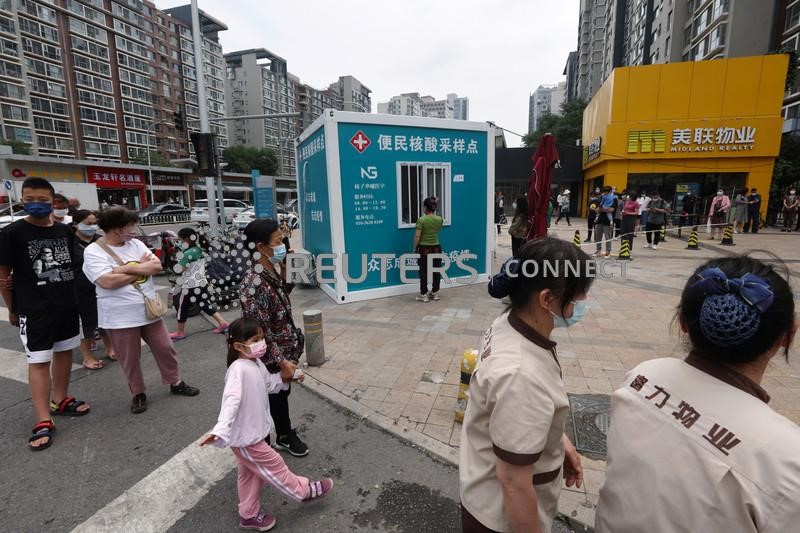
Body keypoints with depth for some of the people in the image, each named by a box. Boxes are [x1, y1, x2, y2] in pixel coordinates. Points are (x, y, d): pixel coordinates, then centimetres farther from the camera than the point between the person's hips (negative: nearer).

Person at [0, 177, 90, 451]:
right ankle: (43, 422, 4)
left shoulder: (65, 231, 5)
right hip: (33, 310, -5)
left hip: (68, 305, 5)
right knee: (39, 362, -2)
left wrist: (72, 296, 11)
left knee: (64, 353, 16)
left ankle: (61, 400, 33)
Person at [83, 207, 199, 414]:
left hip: (149, 310, 5)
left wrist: (127, 268, -17)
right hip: (120, 317, -4)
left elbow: (157, 266, -4)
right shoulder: (93, 251, -10)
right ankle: (138, 393, 29)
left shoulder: (135, 243, 5)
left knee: (165, 348, 13)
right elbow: (108, 281, -22)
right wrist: (141, 268, -12)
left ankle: (175, 383, 30)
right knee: (130, 359, 10)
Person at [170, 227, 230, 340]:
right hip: (202, 283, 7)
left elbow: (179, 269, -13)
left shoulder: (188, 253, -18)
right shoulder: (200, 250, 6)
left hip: (189, 286, -7)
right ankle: (222, 323, 6)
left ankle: (180, 332, 20)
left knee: (182, 308, 9)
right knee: (206, 305, 13)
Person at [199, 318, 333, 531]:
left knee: (251, 474, 24)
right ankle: (303, 491, 29)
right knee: (274, 466, 10)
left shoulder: (257, 364, 0)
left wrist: (284, 379, 11)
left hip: (252, 432, 9)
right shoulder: (239, 369, -29)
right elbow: (231, 400, -38)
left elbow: (267, 384, 18)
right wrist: (220, 431, -47)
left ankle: (250, 515, 43)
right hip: (245, 436, -9)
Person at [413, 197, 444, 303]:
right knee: (436, 271, 13)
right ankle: (435, 293, 23)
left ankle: (424, 295, 10)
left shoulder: (421, 220, -14)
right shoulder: (439, 219, 0)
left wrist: (415, 248, -2)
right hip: (436, 248, 4)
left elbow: (417, 236, -15)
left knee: (424, 272, 5)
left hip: (424, 248, -4)